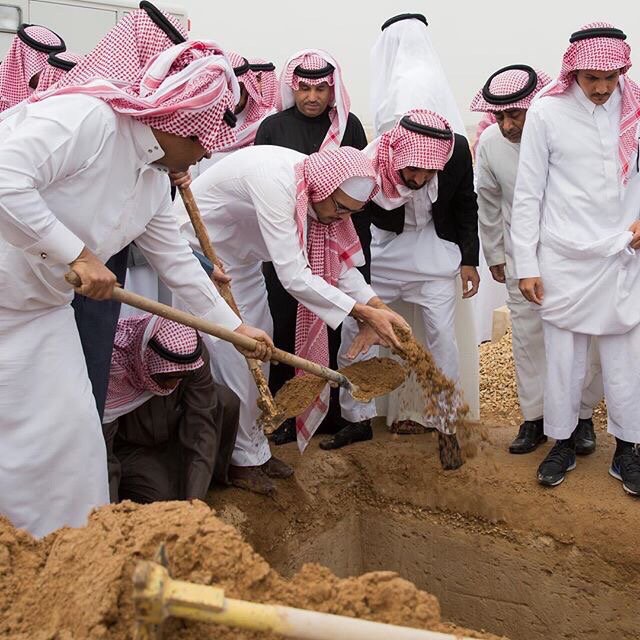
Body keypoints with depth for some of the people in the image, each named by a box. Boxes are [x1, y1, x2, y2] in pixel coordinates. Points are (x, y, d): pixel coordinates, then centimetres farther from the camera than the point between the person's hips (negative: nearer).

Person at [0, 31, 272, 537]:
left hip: (41, 306, 8)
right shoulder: (88, 115, -21)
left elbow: (177, 261, 14)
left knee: (69, 431, 9)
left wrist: (236, 327, 17)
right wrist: (76, 253, -25)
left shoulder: (155, 181, 6)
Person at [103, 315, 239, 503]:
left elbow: (201, 424, -27)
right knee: (162, 495, -28)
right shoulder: (111, 369, -38)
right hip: (126, 445, -4)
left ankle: (214, 474, 2)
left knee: (226, 402, -21)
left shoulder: (193, 356, -27)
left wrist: (194, 499, -35)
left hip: (171, 430, 4)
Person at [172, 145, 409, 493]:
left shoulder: (316, 188, -12)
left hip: (240, 255, 9)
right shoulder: (276, 181, -38)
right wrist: (365, 314, -36)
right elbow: (293, 276, -40)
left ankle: (253, 448, 20)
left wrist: (378, 306, -18)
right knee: (231, 353, -9)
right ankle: (243, 457, 5)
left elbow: (339, 260, -5)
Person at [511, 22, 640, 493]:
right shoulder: (547, 112, -5)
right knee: (563, 358, 8)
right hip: (563, 259, -1)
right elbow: (528, 194, -2)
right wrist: (526, 265, -3)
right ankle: (563, 442, 25)